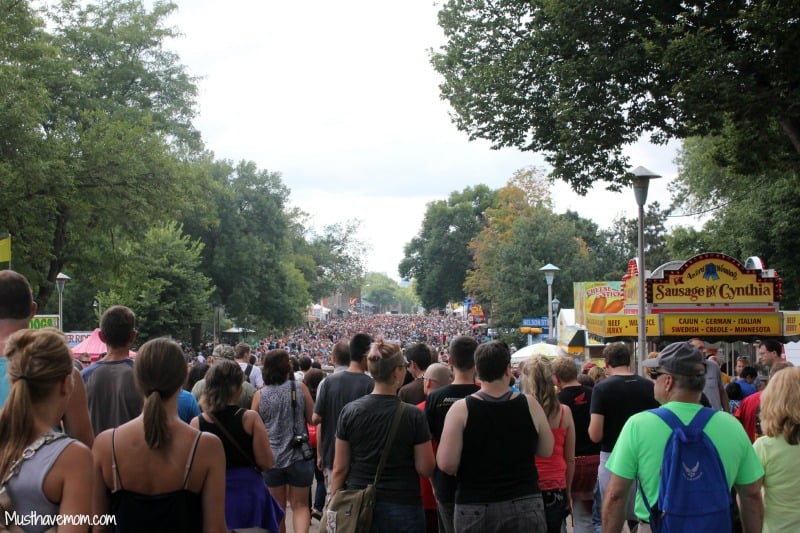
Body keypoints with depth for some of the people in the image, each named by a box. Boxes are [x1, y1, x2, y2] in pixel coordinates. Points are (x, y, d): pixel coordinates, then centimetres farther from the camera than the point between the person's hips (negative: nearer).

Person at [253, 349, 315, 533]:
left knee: (277, 507, 18)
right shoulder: (300, 388, -8)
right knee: (300, 505, 9)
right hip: (299, 456, -1)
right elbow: (313, 419, 0)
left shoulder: (260, 395, -5)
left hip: (271, 457, 1)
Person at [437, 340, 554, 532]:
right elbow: (546, 451, 5)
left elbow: (446, 464, -15)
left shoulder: (461, 409, -11)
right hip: (525, 505, 1)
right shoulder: (529, 405, -7)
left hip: (474, 508, 0)